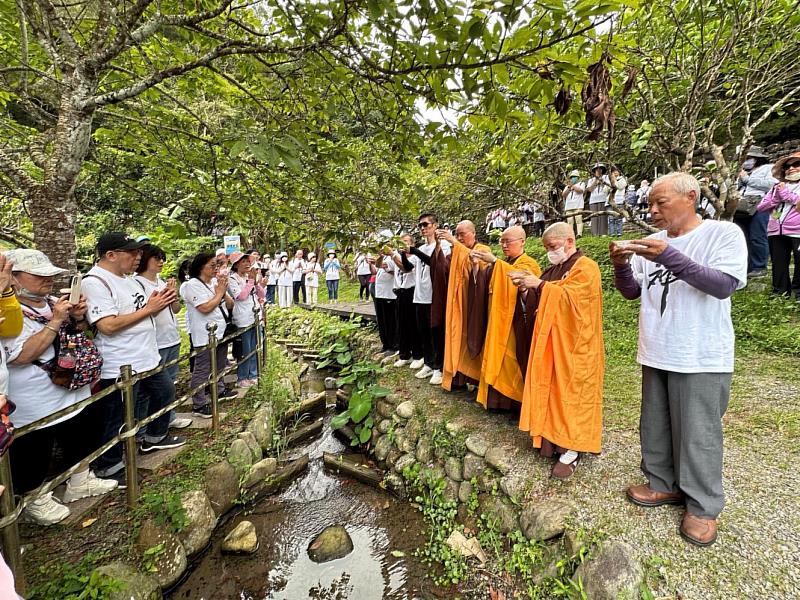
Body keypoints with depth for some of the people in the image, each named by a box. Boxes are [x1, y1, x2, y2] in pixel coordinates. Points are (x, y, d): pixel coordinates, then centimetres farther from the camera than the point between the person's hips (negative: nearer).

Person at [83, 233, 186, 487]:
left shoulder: (125, 279, 11)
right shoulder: (95, 282, -18)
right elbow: (108, 326, -26)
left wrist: (159, 302, -2)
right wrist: (149, 308, -22)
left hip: (148, 358, 10)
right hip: (121, 368, -10)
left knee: (165, 392, 25)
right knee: (118, 420, 4)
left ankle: (155, 437, 45)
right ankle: (109, 467, 24)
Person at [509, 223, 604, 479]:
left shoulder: (586, 267, -6)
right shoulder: (554, 269, 16)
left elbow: (570, 296, -21)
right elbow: (540, 302, 15)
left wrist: (540, 285, -19)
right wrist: (529, 288, -3)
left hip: (573, 346, -7)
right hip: (550, 342, 7)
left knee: (570, 392, -3)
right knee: (550, 388, 8)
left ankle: (572, 449, 6)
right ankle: (553, 437, 19)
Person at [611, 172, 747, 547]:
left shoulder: (724, 233, -6)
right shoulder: (653, 242, 8)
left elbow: (724, 285, -19)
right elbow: (632, 292, 8)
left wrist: (670, 257, -28)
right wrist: (621, 265, -11)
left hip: (701, 357, -5)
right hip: (656, 353, 6)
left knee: (697, 431, 3)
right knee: (655, 426, 14)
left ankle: (703, 505, 22)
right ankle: (665, 484, 33)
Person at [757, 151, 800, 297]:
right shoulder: (777, 186, 18)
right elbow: (761, 207, 12)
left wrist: (786, 194, -6)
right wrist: (777, 197, -2)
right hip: (776, 232, 4)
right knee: (779, 266, 10)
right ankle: (780, 293, 20)